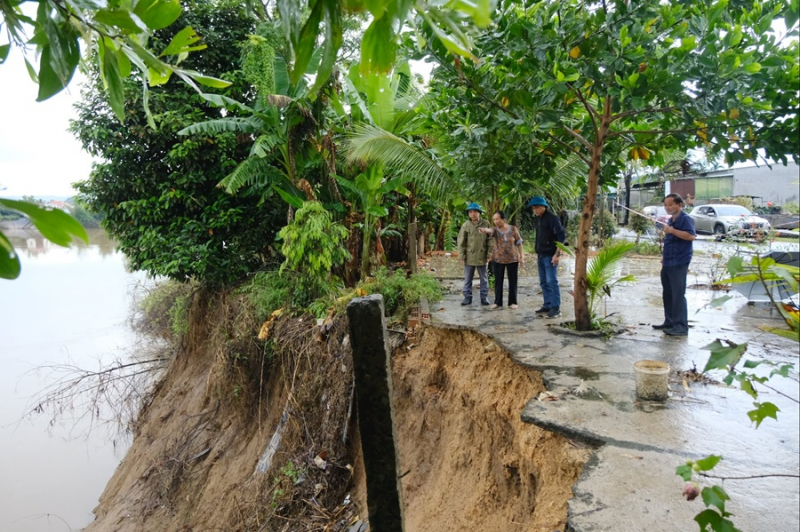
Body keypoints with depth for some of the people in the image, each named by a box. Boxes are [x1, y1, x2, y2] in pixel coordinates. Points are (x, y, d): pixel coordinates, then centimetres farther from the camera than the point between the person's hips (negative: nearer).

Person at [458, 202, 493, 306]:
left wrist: (490, 254, -1)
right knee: (467, 279, 8)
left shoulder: (486, 224, -2)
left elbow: (490, 240, 2)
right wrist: (462, 256, -3)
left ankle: (484, 297, 20)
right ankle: (467, 297, 18)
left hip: (482, 256, 0)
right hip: (469, 257, 0)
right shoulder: (465, 225, -3)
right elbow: (461, 242, 0)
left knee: (484, 279, 10)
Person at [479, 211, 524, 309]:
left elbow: (519, 243, 4)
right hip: (498, 259, 1)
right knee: (498, 281, 5)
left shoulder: (513, 229, -3)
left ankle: (512, 302, 14)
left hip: (512, 258, 0)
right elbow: (490, 230, -29)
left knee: (512, 281, 4)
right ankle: (497, 302, 16)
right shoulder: (495, 230, -5)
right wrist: (485, 230, -54)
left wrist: (521, 256, 2)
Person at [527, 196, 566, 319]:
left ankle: (556, 308, -2)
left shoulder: (552, 218, -12)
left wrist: (557, 254, -20)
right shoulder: (538, 218, 13)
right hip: (541, 256, 9)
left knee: (552, 282, -7)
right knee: (544, 282, 11)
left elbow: (562, 236, -17)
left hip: (550, 256, -9)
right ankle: (547, 306, 19)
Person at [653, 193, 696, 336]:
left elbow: (691, 236, -25)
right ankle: (669, 322, 22)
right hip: (667, 263, 9)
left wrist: (672, 230, -26)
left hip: (679, 264, -9)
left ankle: (681, 327, -4)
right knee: (667, 294, 13)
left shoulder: (685, 219, -9)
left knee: (678, 295, -8)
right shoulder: (670, 220, 17)